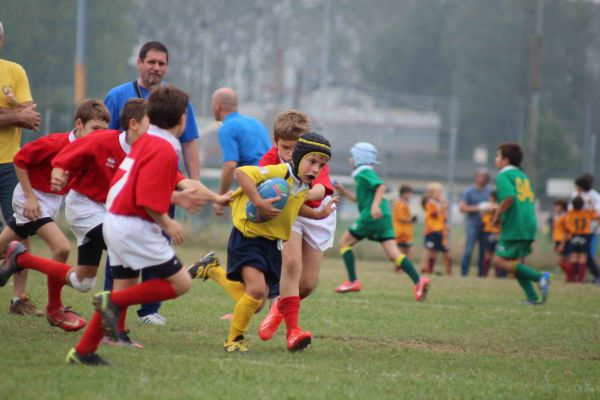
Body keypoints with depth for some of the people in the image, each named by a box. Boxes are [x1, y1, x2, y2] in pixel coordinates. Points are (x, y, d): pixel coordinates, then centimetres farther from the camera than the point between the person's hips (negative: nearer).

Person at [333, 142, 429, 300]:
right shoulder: (363, 175, 25)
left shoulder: (364, 173, -4)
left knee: (344, 242, 8)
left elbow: (380, 186, -20)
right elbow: (359, 199, 35)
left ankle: (353, 281, 1)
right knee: (393, 254, -3)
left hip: (371, 216, -9)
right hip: (384, 217, 9)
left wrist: (375, 205, -30)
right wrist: (343, 191, 27)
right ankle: (418, 280, -21)